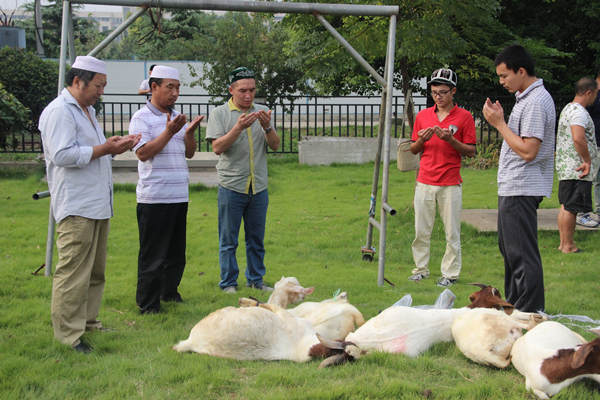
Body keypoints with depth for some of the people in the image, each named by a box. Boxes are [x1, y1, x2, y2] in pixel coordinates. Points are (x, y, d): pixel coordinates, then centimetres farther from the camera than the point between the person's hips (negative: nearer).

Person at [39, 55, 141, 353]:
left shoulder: (87, 111, 21)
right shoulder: (59, 111, -12)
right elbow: (63, 155, -22)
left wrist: (113, 146, 11)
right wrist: (105, 149, -17)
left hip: (97, 205, 10)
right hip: (76, 208, -10)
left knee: (95, 271, 15)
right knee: (73, 271, -10)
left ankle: (88, 321, 25)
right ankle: (68, 334, -6)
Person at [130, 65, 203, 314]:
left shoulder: (177, 117, 16)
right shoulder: (142, 117, -5)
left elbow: (189, 153, 18)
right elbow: (143, 153, -15)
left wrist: (189, 133, -1)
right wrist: (169, 132, -19)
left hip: (180, 196, 7)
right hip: (154, 197, -7)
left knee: (176, 252, 13)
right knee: (152, 254, -3)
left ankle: (169, 292, 27)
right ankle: (147, 303, 4)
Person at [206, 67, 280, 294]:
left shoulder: (261, 112, 10)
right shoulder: (220, 114, -1)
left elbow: (275, 146, 5)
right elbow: (217, 147, -12)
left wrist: (267, 127, -15)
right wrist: (239, 128, -24)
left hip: (259, 187, 4)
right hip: (231, 187, -4)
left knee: (256, 239, 11)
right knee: (228, 240, 2)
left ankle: (256, 280, 22)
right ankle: (228, 282, 11)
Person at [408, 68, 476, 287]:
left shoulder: (464, 117, 0)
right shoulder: (422, 116, 11)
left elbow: (471, 152, -1)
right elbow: (413, 149, 15)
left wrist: (450, 140, -16)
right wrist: (421, 140, -7)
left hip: (450, 184, -3)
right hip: (424, 182, 3)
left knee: (452, 232, -1)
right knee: (421, 230, 5)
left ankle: (450, 273, 6)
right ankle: (421, 269, 16)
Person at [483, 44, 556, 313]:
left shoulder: (536, 102, -18)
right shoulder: (526, 97, 15)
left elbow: (528, 150, -23)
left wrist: (500, 123, -17)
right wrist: (500, 120, 9)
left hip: (521, 190, -11)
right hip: (513, 188, 11)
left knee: (522, 253, -7)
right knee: (510, 249, 18)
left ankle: (530, 313, -2)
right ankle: (514, 307, 28)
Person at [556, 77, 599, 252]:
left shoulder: (567, 109, 18)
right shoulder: (579, 112, -16)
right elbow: (578, 139, -29)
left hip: (565, 168, 10)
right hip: (577, 170, -10)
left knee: (565, 205, 14)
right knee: (570, 207, -6)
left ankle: (563, 242, 19)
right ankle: (568, 246, -3)